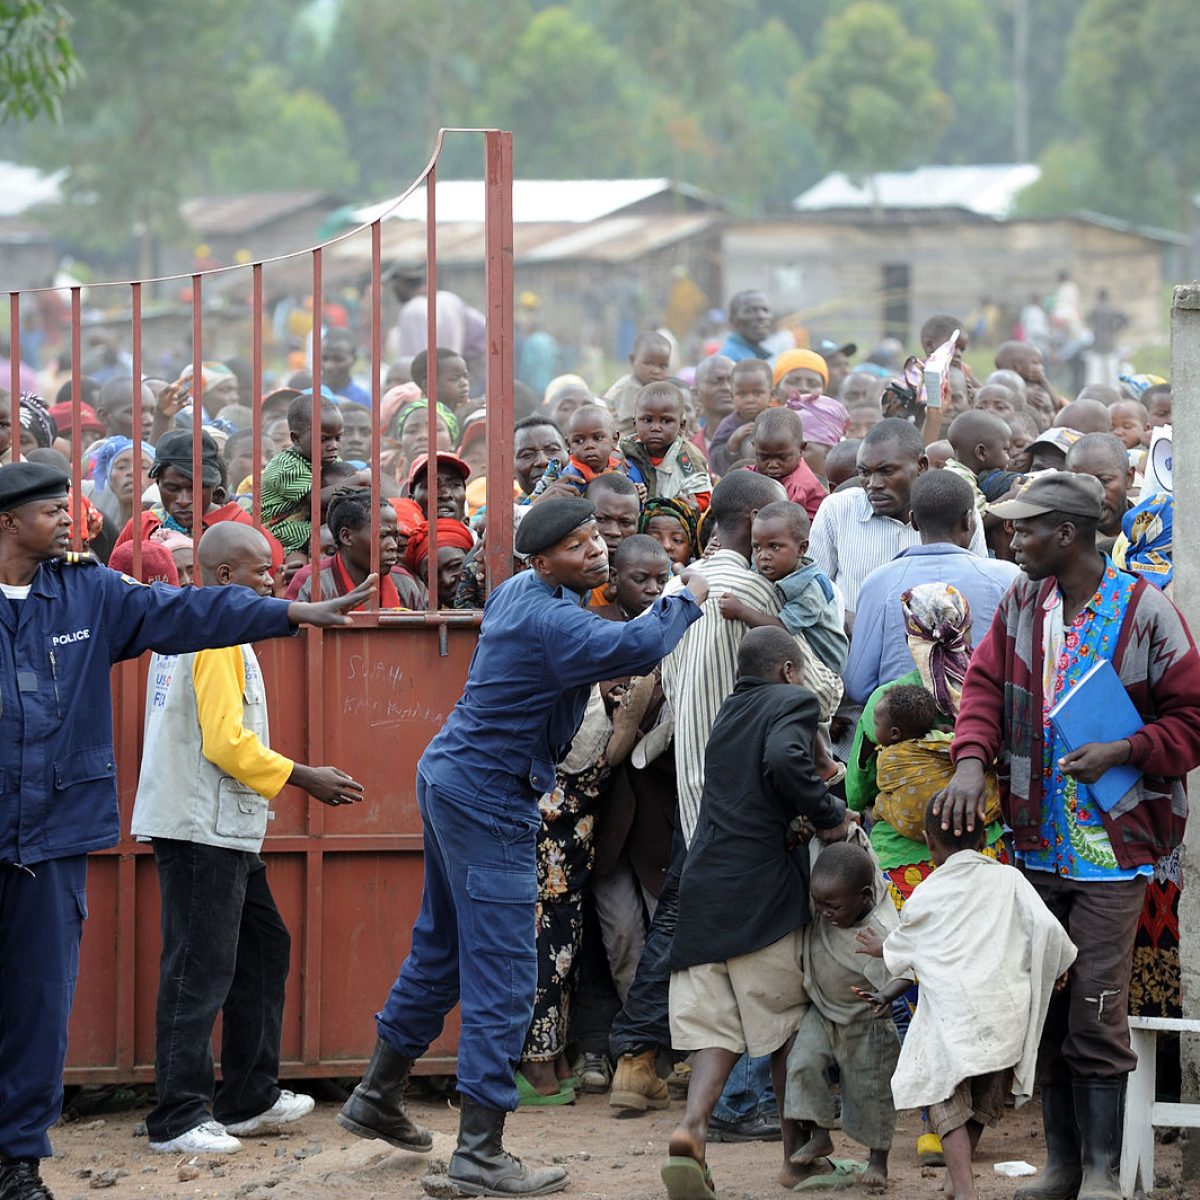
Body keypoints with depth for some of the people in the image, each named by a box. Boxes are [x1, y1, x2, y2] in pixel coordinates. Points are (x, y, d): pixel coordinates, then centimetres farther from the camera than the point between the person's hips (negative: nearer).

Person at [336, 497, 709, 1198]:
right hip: (489, 803, -10)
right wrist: (688, 600, -14)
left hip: (449, 779, 10)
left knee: (441, 951, 22)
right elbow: (636, 648, -32)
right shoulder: (550, 620, -22)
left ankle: (377, 1099, 34)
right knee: (503, 978, -7)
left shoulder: (517, 592, 9)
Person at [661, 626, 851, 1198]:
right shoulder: (793, 702, -2)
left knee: (716, 1024, 4)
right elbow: (784, 760, -22)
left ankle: (692, 1126, -21)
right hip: (763, 889, -5)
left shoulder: (730, 712, 21)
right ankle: (797, 1153, 15)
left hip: (704, 890, 5)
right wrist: (827, 814, -11)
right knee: (787, 1024, 9)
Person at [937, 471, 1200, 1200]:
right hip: (1038, 842, 5)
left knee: (1098, 1016, -8)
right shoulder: (1022, 603, 6)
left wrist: (1122, 752, -18)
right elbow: (986, 683, 5)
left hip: (1112, 846, -5)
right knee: (1045, 1009, 9)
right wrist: (972, 759, -13)